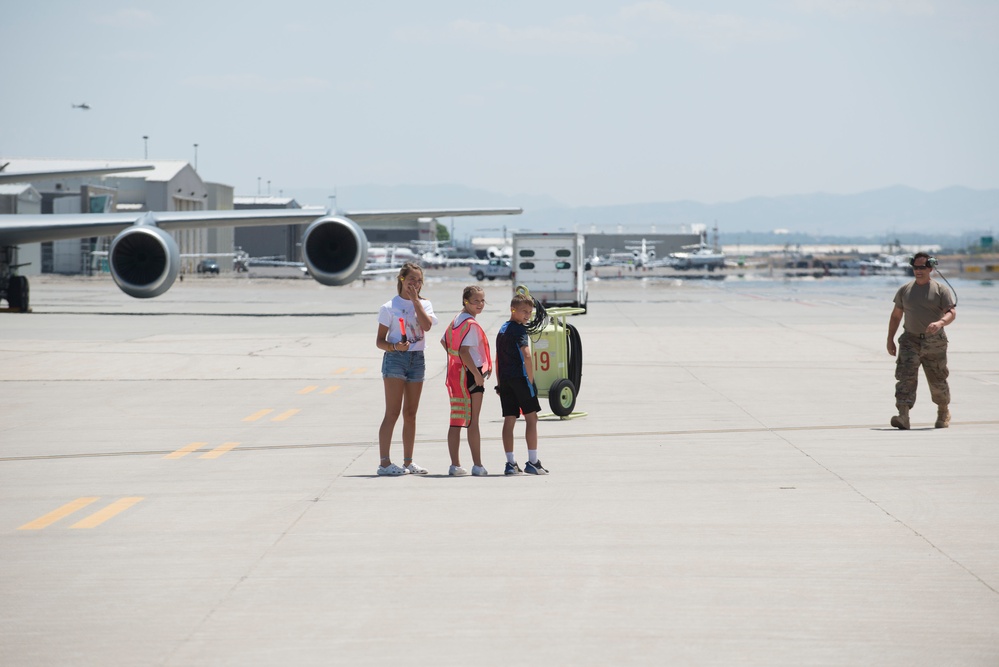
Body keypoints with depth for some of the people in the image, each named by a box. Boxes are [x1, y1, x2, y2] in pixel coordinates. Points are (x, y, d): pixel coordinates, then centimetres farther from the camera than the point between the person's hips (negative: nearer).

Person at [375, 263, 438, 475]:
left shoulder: (424, 304, 10)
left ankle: (408, 462, 15)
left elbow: (426, 326, -12)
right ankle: (384, 462, -11)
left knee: (410, 413, 9)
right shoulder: (390, 307, -2)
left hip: (417, 359, 5)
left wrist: (415, 299, -9)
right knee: (393, 413, -10)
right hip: (395, 358, -5)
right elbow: (380, 340, -2)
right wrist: (394, 346, -22)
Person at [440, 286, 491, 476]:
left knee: (456, 421, 8)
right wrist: (477, 374, -21)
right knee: (473, 421, -4)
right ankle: (477, 465, 0)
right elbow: (464, 351, -23)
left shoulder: (456, 320, 12)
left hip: (455, 374, 9)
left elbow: (444, 341, 23)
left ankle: (455, 464, 10)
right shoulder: (471, 324, -16)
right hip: (469, 375, -9)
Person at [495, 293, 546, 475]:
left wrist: (499, 383, 21)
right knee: (531, 418, -2)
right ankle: (532, 462, -4)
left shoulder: (502, 329, 16)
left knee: (509, 420, 6)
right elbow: (527, 356, -20)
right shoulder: (519, 329, -9)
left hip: (505, 379, 8)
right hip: (520, 378, -8)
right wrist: (531, 380, -14)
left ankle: (511, 463, 5)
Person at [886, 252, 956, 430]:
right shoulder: (904, 290, 8)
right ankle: (903, 416, -28)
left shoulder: (940, 290, -1)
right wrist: (890, 340, 11)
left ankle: (944, 412, 36)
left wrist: (940, 322, -32)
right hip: (910, 340, 1)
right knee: (905, 376, -18)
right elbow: (896, 316, 16)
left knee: (937, 381, 10)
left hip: (934, 343, -1)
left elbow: (951, 313, -10)